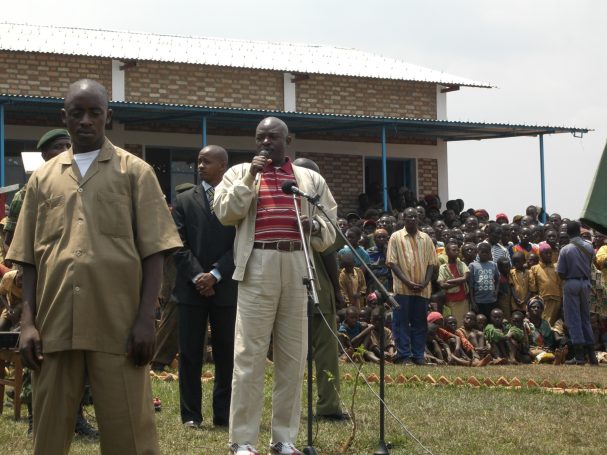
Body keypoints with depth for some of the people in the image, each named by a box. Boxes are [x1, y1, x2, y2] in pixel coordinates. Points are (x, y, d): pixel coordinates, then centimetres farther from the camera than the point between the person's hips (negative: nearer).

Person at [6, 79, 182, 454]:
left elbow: (153, 252, 1)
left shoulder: (135, 171, 6)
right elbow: (30, 259, 13)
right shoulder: (43, 178, 14)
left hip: (119, 323, -3)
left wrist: (146, 319, -9)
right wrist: (28, 322, 2)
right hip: (54, 323, 3)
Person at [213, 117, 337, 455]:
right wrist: (249, 179, -7)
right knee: (250, 355, -5)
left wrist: (316, 227, -7)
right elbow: (225, 213, -2)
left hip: (298, 269, 3)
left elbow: (331, 230, 14)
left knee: (293, 357, 5)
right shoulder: (240, 173, 12)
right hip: (258, 268, -3)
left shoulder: (311, 179, 17)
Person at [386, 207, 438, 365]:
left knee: (420, 322, 6)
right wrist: (408, 282, -13)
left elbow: (431, 263, 10)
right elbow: (392, 263, -4)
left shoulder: (426, 238, 12)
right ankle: (404, 355, 2)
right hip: (402, 288, -3)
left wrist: (425, 282, -6)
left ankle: (419, 355, 11)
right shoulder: (396, 237, 2)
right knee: (402, 322, -2)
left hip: (423, 289, 3)